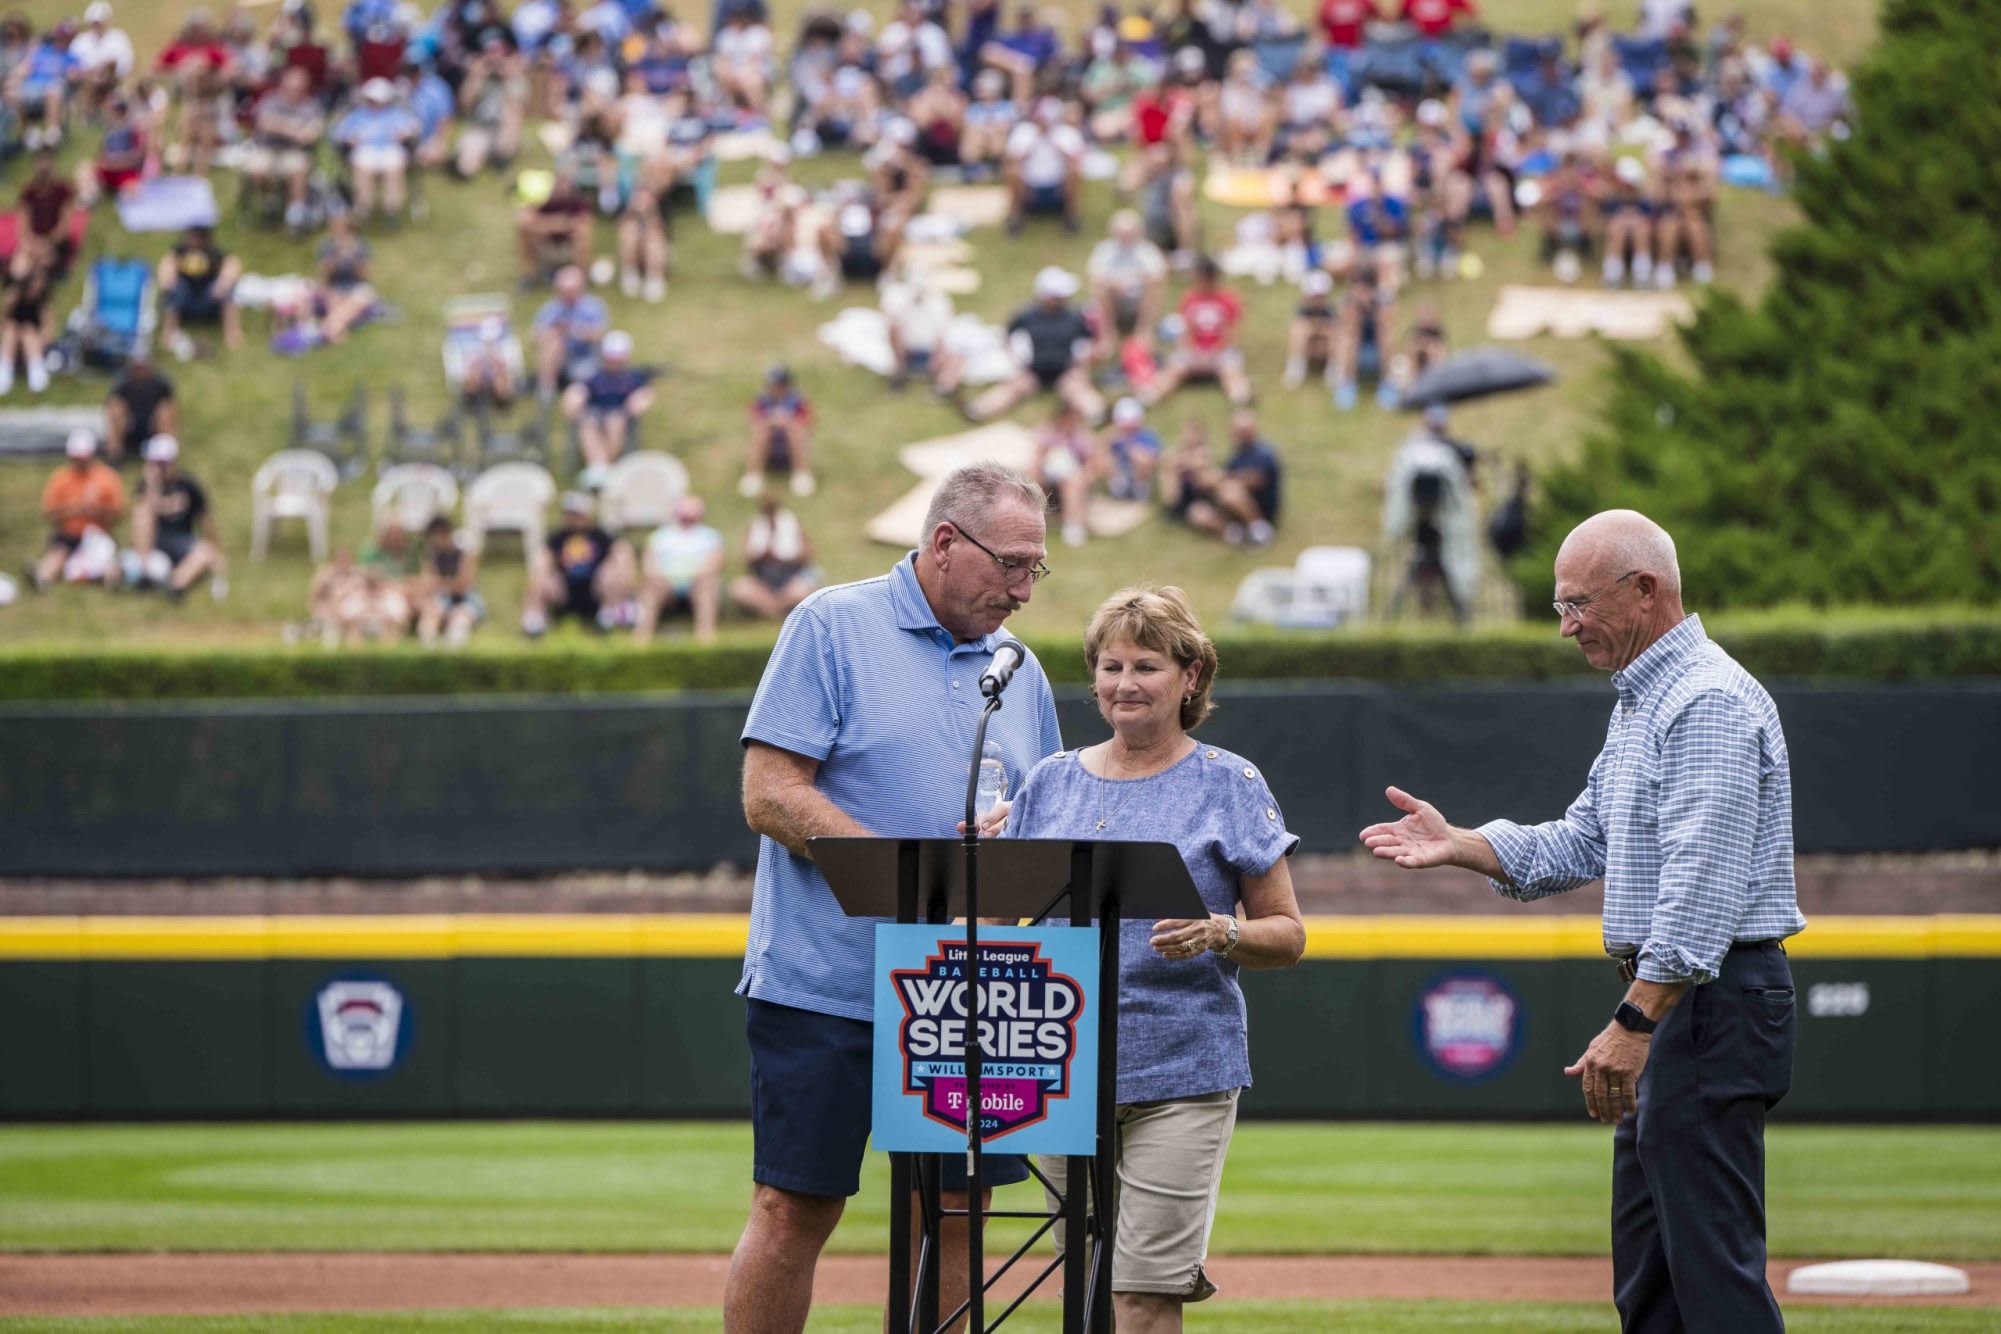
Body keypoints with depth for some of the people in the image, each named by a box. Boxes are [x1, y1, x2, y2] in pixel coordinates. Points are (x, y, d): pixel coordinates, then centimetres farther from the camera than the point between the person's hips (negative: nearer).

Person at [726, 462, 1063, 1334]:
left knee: (951, 1215, 5)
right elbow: (770, 796, -11)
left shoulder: (1020, 671, 15)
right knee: (793, 1214, -4)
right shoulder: (831, 628, -4)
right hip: (824, 990, -5)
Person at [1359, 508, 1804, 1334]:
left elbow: (1702, 885, -24)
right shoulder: (1640, 701, 19)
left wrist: (1634, 1024, -28)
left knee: (1715, 1264, -14)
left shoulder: (1709, 701, -16)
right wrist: (1458, 846, 13)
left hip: (1711, 1011, -11)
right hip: (1670, 1005, 11)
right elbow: (1583, 843, 26)